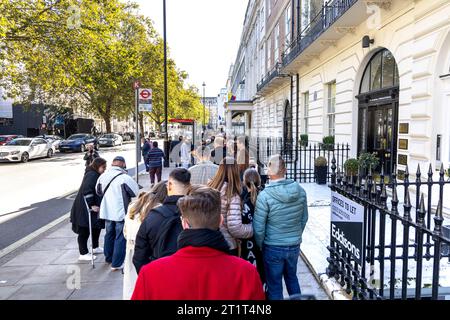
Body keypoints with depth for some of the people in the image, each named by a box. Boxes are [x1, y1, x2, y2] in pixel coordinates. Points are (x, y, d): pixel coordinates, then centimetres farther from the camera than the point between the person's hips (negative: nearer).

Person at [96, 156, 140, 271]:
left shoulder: (103, 175, -2)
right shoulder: (125, 178, -20)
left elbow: (98, 191, 12)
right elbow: (136, 192, -11)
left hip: (107, 211, 6)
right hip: (121, 213, -6)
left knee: (109, 234, 22)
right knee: (120, 238, 4)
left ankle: (108, 258, 38)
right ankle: (116, 264, 8)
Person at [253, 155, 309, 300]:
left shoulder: (264, 195, -21)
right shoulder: (300, 191, -7)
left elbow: (258, 227, -16)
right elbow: (304, 218, 5)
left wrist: (260, 245, 2)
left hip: (273, 248, -4)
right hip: (295, 246, 5)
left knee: (274, 286, 12)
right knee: (292, 278, 26)